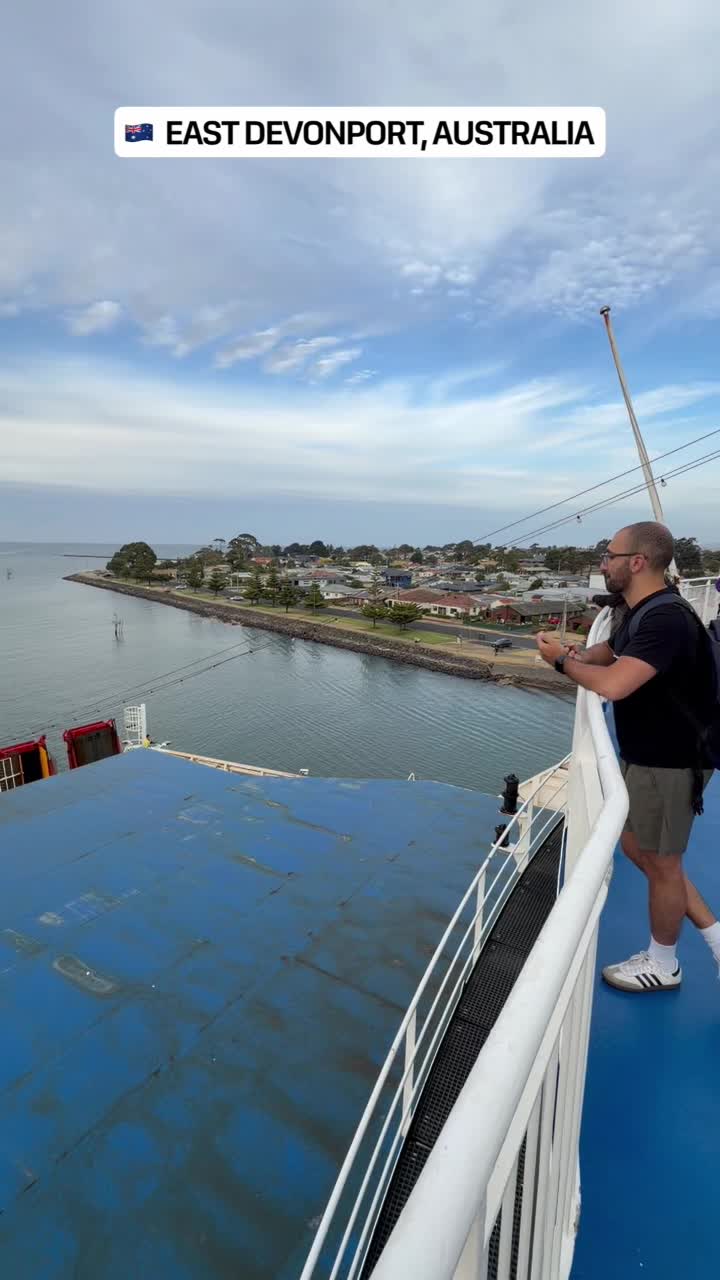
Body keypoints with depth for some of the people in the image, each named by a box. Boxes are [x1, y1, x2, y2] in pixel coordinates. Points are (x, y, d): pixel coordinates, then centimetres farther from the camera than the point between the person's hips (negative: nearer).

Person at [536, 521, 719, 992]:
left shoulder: (666, 619, -27)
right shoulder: (635, 611, 5)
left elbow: (613, 684, -37)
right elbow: (610, 652, 21)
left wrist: (562, 660, -19)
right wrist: (576, 653, -2)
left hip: (670, 762, -9)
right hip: (643, 755, 9)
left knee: (660, 862, 10)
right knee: (637, 848, 20)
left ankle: (663, 965, 33)